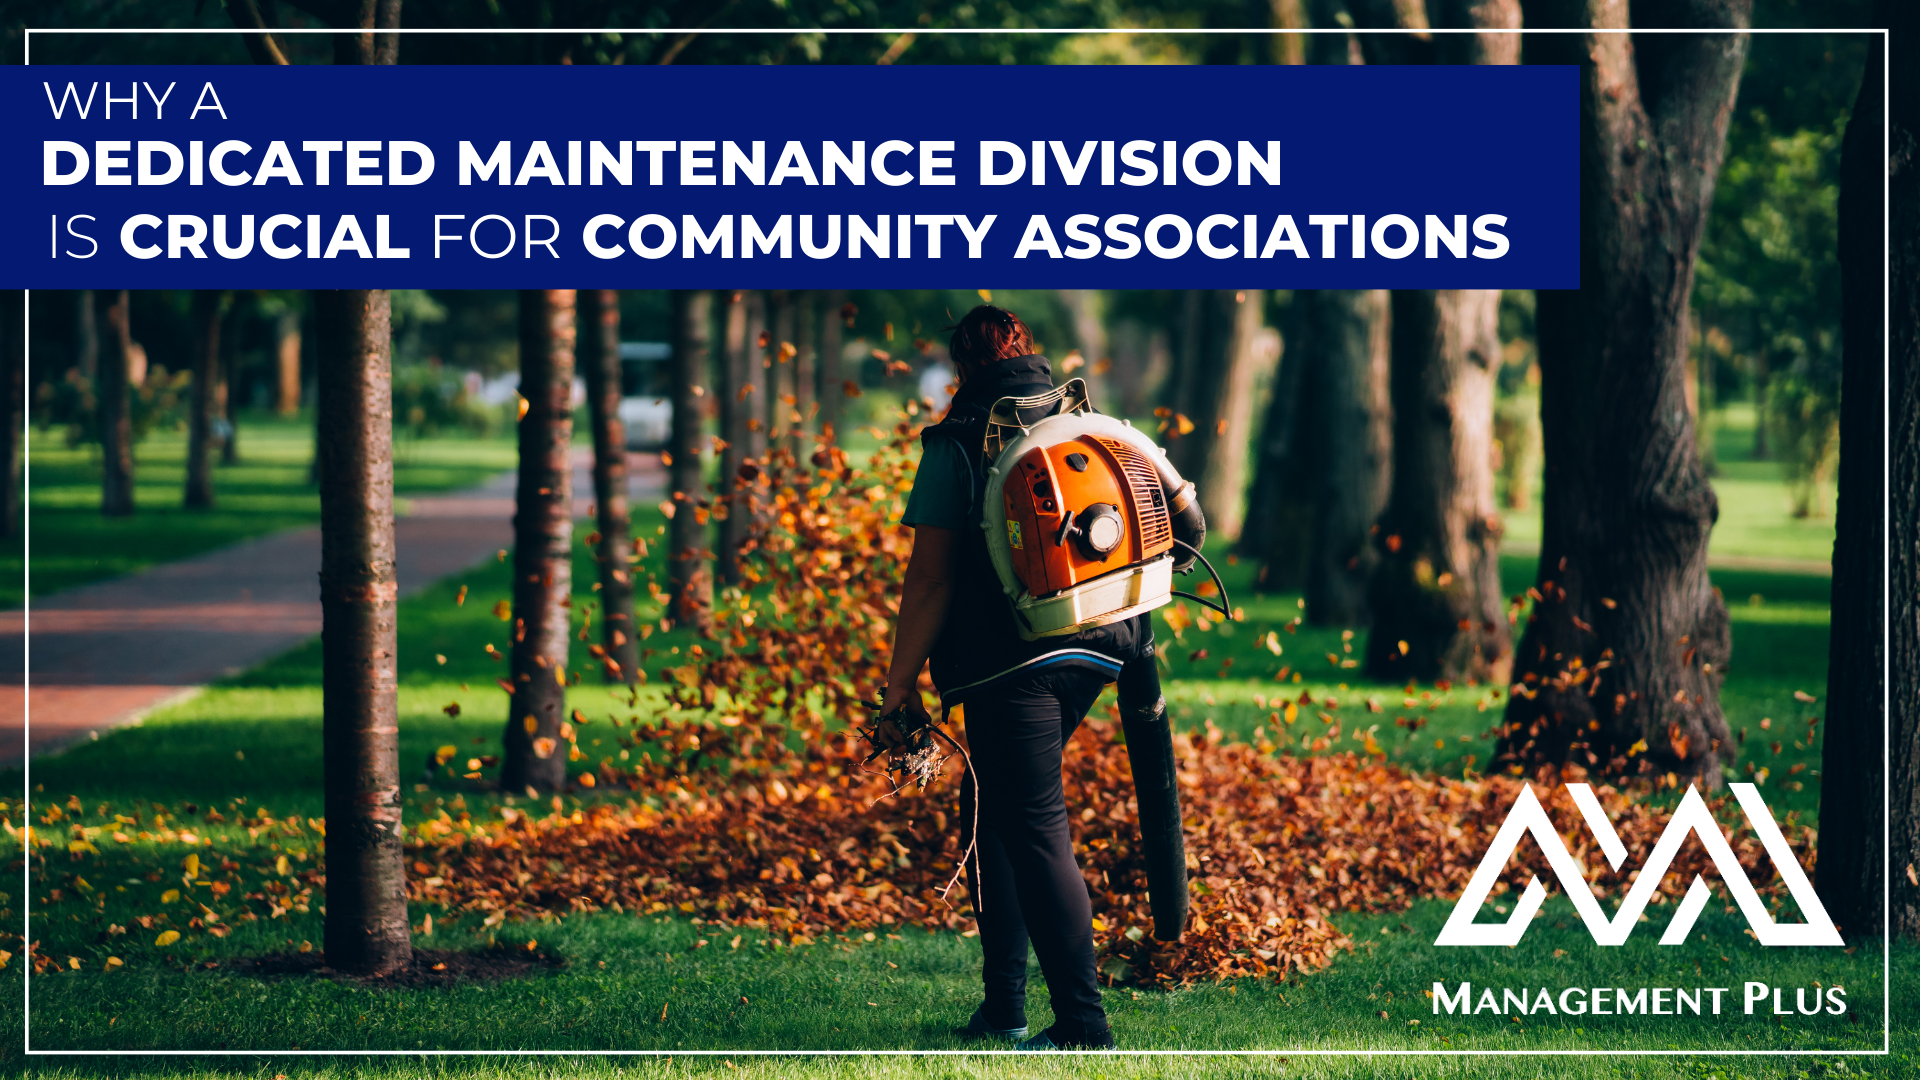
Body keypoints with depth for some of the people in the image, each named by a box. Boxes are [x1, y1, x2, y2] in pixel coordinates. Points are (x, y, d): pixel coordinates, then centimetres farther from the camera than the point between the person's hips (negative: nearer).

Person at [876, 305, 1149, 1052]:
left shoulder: (958, 444, -4)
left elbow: (931, 576, -8)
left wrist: (900, 684, -3)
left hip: (1010, 666, -7)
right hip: (1092, 657, 7)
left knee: (1036, 832, -6)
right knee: (989, 811, 20)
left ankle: (1083, 1026, -10)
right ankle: (1005, 1003, 20)